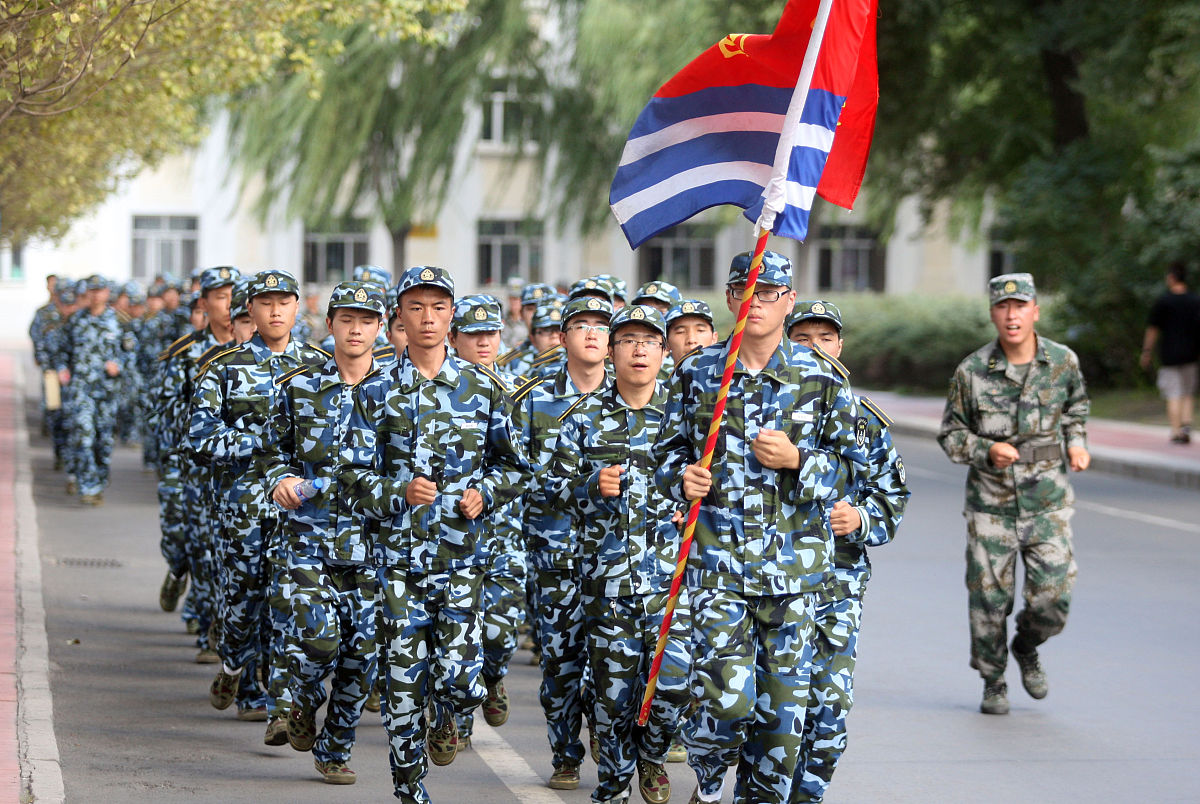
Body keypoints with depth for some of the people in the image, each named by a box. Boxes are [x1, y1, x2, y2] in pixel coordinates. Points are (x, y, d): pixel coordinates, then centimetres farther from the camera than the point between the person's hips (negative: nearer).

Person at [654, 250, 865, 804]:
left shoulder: (823, 378, 4)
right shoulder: (696, 374, 7)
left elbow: (850, 465, 6)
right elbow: (669, 449, 16)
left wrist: (797, 461, -12)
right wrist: (682, 477, -6)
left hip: (793, 559, 1)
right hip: (717, 555, -1)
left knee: (782, 703, 3)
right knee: (726, 695, -13)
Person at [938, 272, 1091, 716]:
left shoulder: (1063, 362, -3)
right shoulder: (972, 371, -9)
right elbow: (950, 434, 0)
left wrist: (1076, 444, 5)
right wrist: (987, 450, -17)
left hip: (1047, 500, 1)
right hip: (991, 501, -1)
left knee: (1053, 596, -5)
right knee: (989, 597, 4)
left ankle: (1026, 649, 28)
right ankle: (993, 682, 26)